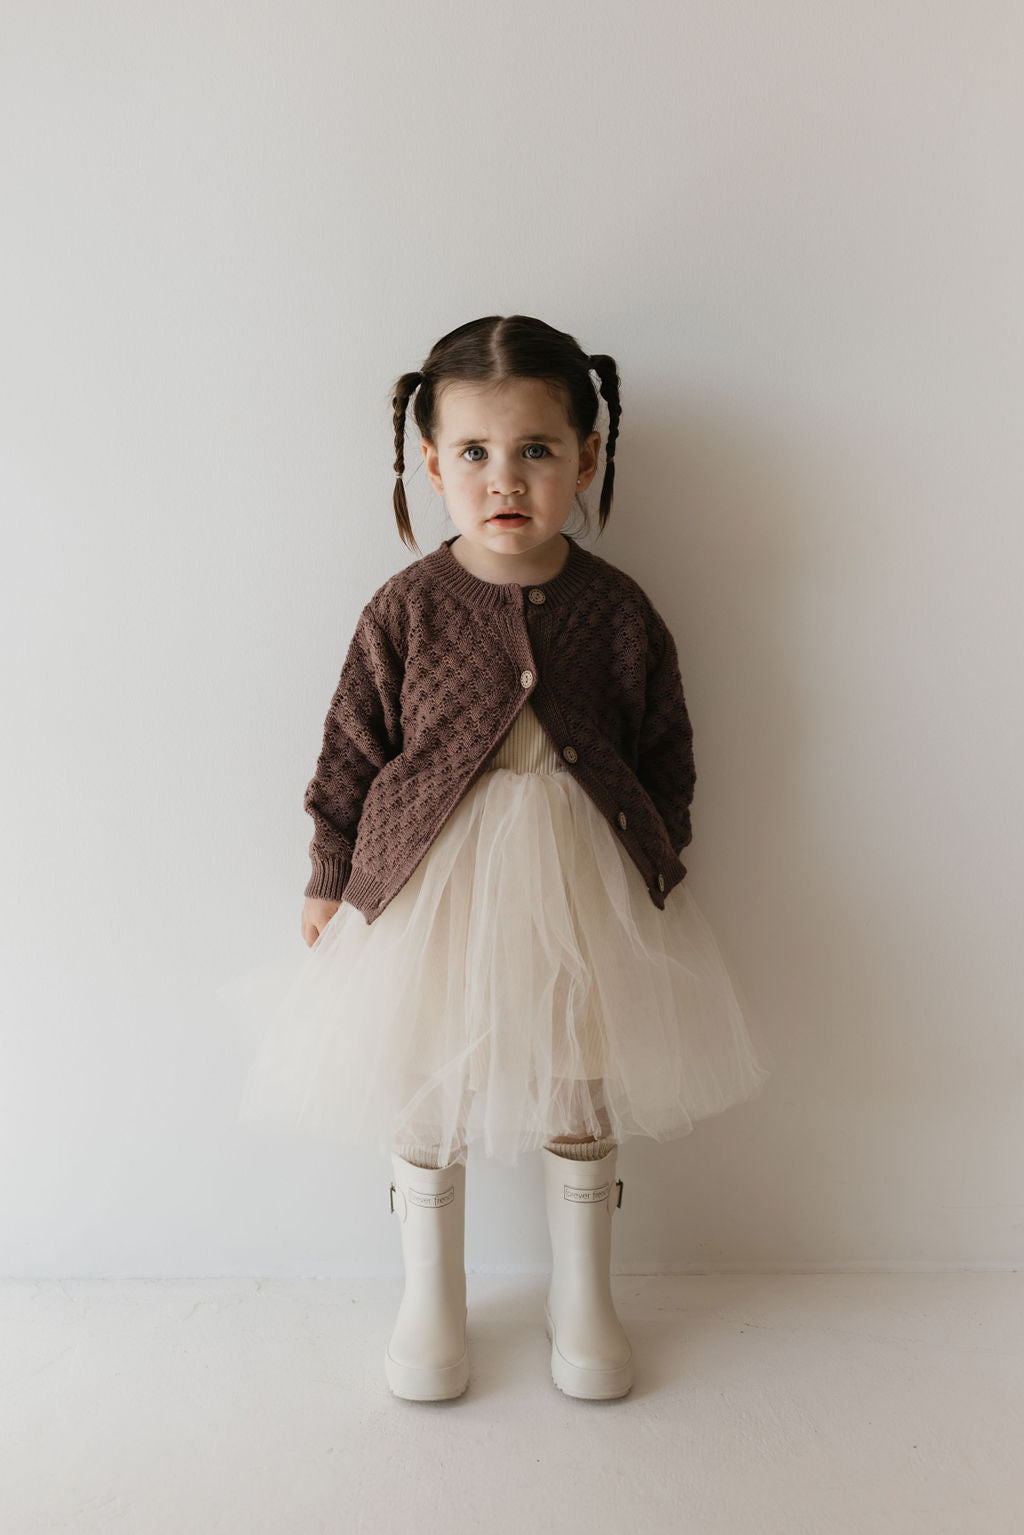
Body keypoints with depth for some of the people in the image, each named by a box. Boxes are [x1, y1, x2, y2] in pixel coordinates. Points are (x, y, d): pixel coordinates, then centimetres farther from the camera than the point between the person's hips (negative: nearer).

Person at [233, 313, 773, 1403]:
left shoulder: (617, 609, -5)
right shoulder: (406, 608, -7)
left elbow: (666, 750, 6)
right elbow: (351, 749, 0)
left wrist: (657, 867, 9)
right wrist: (331, 879, 4)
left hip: (584, 882, 1)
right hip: (429, 883, 0)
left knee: (582, 1098, 14)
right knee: (420, 1097, 12)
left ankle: (582, 1299, 38)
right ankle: (429, 1301, 37)